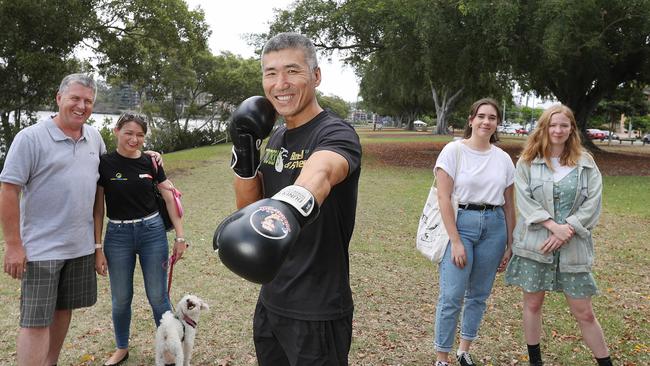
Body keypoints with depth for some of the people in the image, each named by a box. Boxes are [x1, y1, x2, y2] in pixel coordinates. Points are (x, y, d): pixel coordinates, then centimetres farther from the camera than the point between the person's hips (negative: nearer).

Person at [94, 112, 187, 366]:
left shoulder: (151, 162, 0)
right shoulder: (104, 164, -5)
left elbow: (170, 200, 3)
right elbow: (97, 209, -3)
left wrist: (180, 236, -2)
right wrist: (98, 248, -6)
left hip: (152, 232, 1)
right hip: (118, 235, 0)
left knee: (158, 297, 5)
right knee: (121, 299, 11)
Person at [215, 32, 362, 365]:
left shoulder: (335, 134, -18)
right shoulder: (275, 137, 6)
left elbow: (321, 172, -42)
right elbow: (248, 205, 9)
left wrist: (286, 209, -64)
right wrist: (243, 150, -7)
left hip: (317, 313, -7)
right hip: (270, 302, 7)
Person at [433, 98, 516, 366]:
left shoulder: (503, 158, 7)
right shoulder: (453, 151, -5)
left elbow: (508, 206, 13)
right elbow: (444, 199, -10)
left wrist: (510, 245, 11)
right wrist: (456, 242, -15)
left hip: (494, 226, 4)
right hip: (460, 223, -4)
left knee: (479, 295, 12)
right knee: (452, 297, -4)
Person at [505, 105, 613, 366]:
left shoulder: (586, 163, 5)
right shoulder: (527, 161, 1)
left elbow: (593, 202, -2)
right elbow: (524, 200, -7)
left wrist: (567, 230, -14)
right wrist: (554, 226, -18)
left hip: (573, 246, 0)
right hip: (534, 244, 0)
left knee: (583, 312, 4)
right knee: (533, 303, 10)